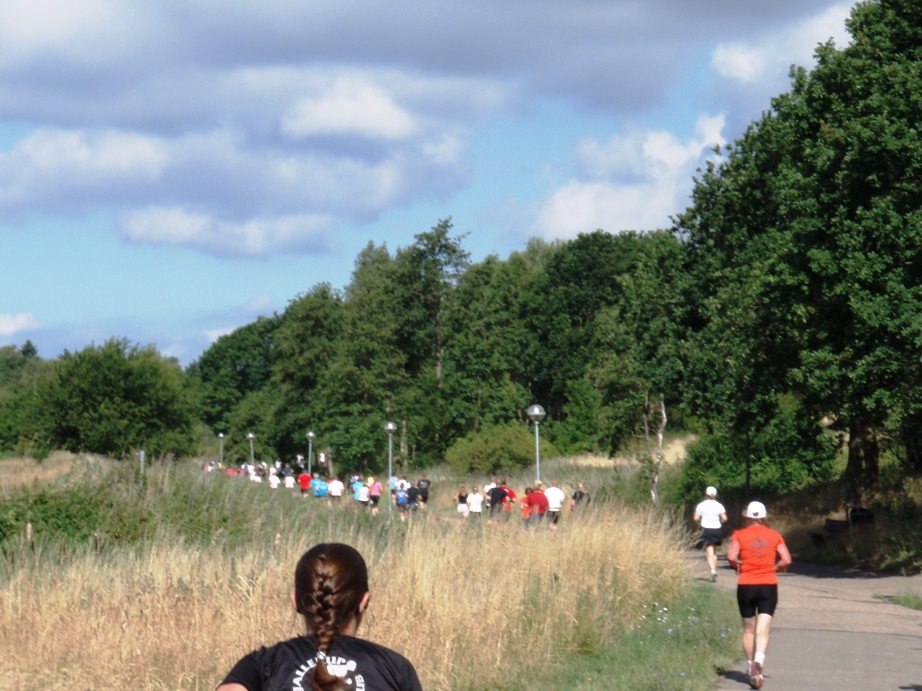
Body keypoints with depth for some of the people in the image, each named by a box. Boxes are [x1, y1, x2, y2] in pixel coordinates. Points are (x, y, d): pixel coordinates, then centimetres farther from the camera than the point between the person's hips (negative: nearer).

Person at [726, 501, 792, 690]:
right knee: (763, 628, -7)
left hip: (746, 586, 0)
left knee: (748, 628, 14)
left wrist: (738, 567, 5)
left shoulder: (740, 535, -1)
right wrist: (773, 568, 13)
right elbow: (786, 560, -4)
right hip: (768, 586, 0)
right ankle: (759, 661, -32)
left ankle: (750, 668, 22)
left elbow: (731, 557, -15)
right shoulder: (774, 535, 3)